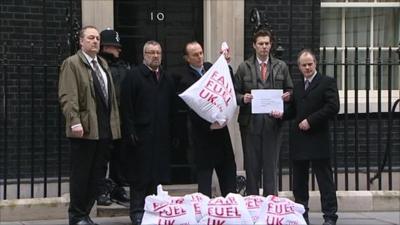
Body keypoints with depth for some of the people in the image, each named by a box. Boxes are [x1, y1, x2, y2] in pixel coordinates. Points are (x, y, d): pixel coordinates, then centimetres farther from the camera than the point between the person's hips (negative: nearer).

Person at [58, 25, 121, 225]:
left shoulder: (103, 64, 19)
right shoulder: (72, 64, -4)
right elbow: (67, 97, -13)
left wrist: (114, 123, 15)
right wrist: (75, 122, -22)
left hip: (105, 129, 7)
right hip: (85, 130, -7)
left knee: (97, 175, 9)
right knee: (81, 175, 0)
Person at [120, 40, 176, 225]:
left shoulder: (167, 79, 16)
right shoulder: (133, 76, -2)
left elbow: (172, 108, 16)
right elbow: (126, 106, -8)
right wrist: (130, 131, -14)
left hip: (161, 137, 5)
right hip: (141, 136, -5)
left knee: (157, 175, 7)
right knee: (140, 175, -1)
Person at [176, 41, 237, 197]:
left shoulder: (210, 67, 6)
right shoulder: (185, 78, -13)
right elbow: (190, 109, -14)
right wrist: (209, 125, -20)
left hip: (220, 126, 7)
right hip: (202, 131, -6)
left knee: (229, 167, 10)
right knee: (204, 170, 1)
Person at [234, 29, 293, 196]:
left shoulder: (281, 67, 10)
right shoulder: (244, 68, 6)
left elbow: (289, 90, 15)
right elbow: (235, 93, 5)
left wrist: (288, 96, -7)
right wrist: (243, 98, -15)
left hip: (273, 122, 1)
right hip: (250, 123, -1)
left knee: (271, 165, 2)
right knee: (252, 165, 4)